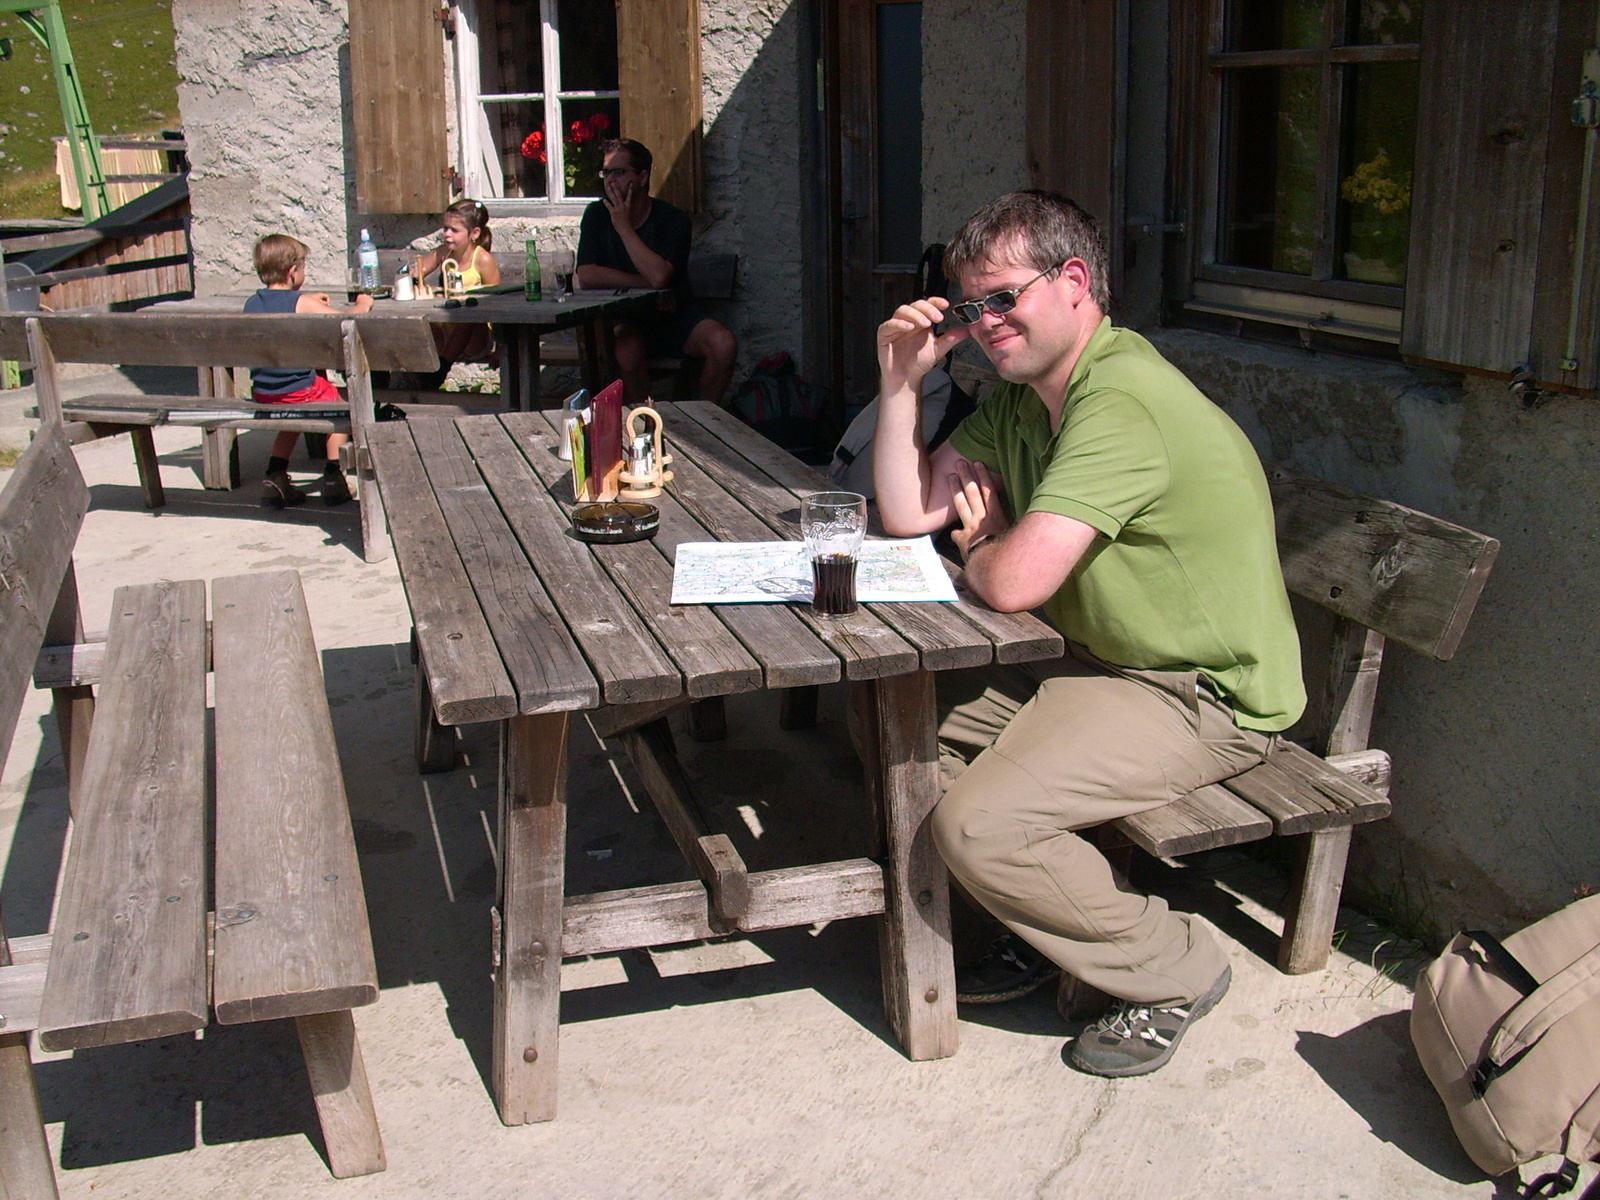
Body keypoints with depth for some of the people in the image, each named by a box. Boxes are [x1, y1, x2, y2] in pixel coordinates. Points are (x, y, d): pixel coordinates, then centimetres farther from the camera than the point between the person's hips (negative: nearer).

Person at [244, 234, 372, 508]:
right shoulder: (301, 303, -15)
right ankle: (333, 478, 15)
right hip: (298, 390, -6)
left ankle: (276, 476, 23)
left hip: (261, 394, 6)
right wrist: (362, 304, 5)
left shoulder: (252, 303, 4)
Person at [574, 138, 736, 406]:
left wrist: (624, 227, -18)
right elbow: (586, 276, -14)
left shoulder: (674, 219, -9)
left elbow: (659, 275, -26)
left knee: (723, 344, -27)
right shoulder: (597, 215, -2)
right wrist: (647, 284, -17)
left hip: (676, 316, 0)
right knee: (627, 349, -35)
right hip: (627, 321, 0)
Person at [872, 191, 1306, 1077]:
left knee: (977, 823, -23)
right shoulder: (1022, 397, 8)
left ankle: (1175, 971, 2)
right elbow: (907, 513, 8)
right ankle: (1045, 928, 20)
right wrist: (901, 380, -1)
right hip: (1087, 660, 10)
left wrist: (977, 543, -6)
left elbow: (1013, 582, -29)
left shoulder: (1120, 399, -25)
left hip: (1200, 699, -10)